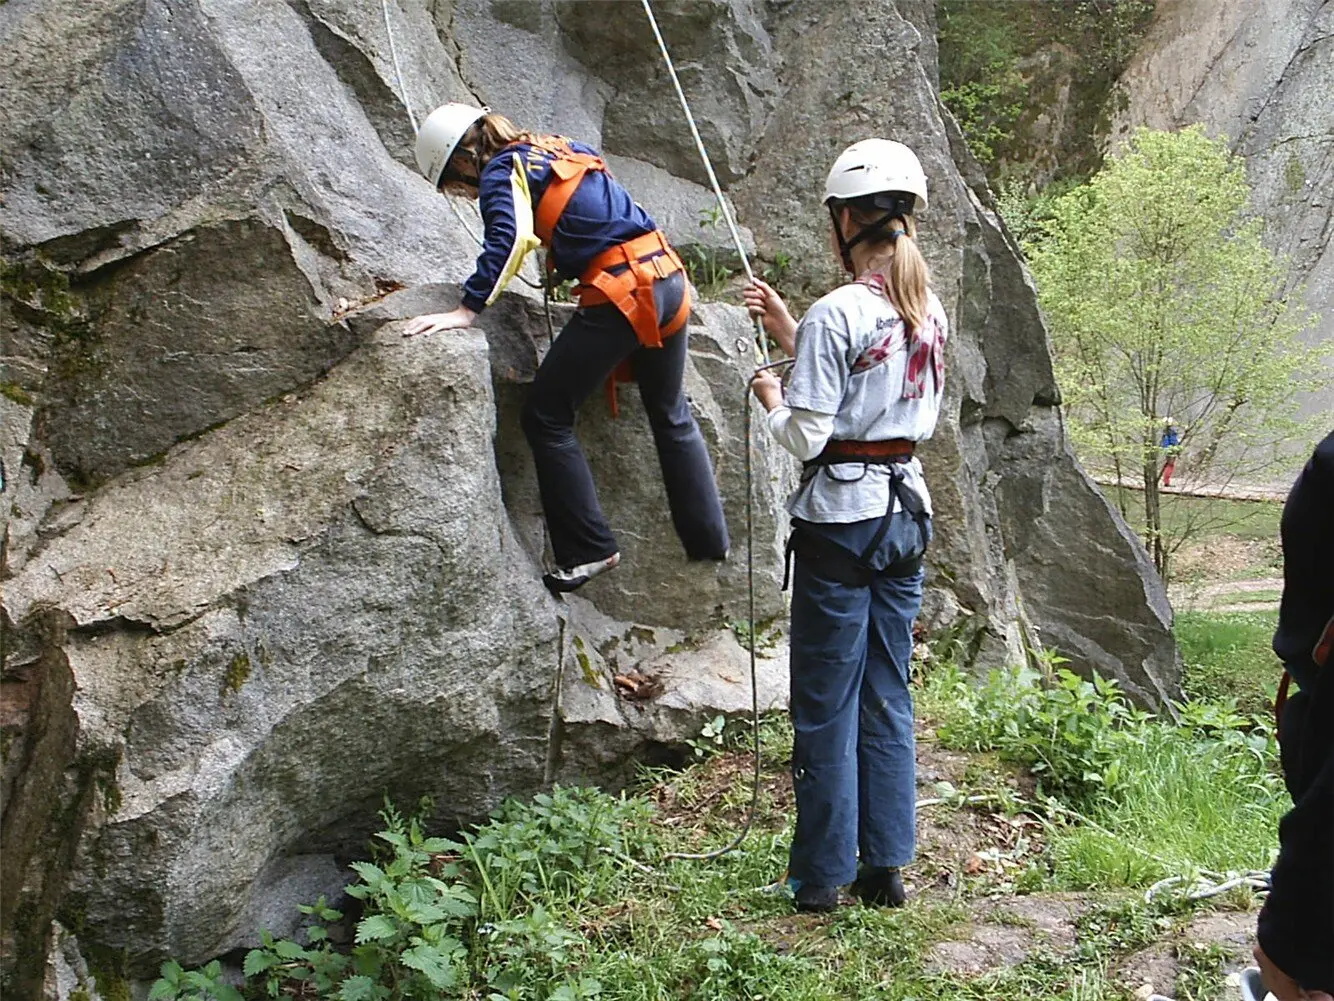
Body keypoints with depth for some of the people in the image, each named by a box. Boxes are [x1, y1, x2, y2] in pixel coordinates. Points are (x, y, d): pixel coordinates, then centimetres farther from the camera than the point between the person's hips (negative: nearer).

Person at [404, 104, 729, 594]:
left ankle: (590, 549, 3)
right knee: (671, 416, 23)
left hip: (620, 292, -9)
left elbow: (510, 238, -20)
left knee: (546, 416, 2)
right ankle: (710, 540, 30)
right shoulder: (560, 148, 22)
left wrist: (468, 309, -22)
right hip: (668, 277, 9)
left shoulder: (501, 173, -2)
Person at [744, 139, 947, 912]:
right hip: (906, 509, 7)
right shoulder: (930, 313, 7)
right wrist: (792, 334, 17)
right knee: (888, 695, 13)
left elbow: (806, 438, -16)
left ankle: (823, 875, 13)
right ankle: (887, 865, 20)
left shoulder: (835, 314, -15)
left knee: (827, 702, 3)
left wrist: (771, 398, 4)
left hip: (840, 516, -7)